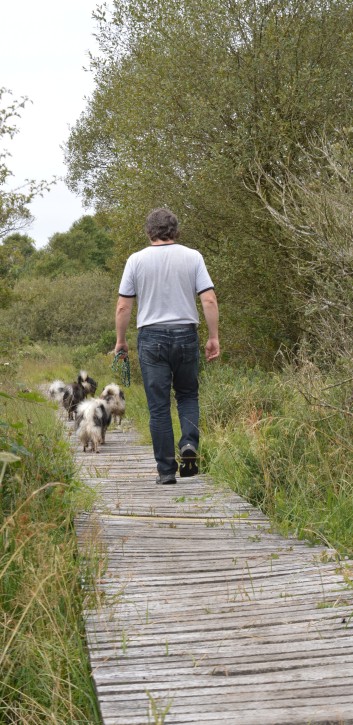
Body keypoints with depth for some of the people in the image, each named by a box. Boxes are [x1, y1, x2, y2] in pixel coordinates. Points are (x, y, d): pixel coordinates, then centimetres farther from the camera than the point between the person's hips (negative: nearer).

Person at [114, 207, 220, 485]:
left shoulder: (137, 260, 1)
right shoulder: (193, 257, 1)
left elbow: (123, 307, 0)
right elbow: (209, 300, -5)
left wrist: (121, 340, 11)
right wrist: (214, 338, 2)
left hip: (152, 337, -1)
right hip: (186, 335, 1)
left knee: (158, 406, 3)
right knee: (188, 394, 19)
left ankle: (166, 469, 4)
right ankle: (190, 444, -5)